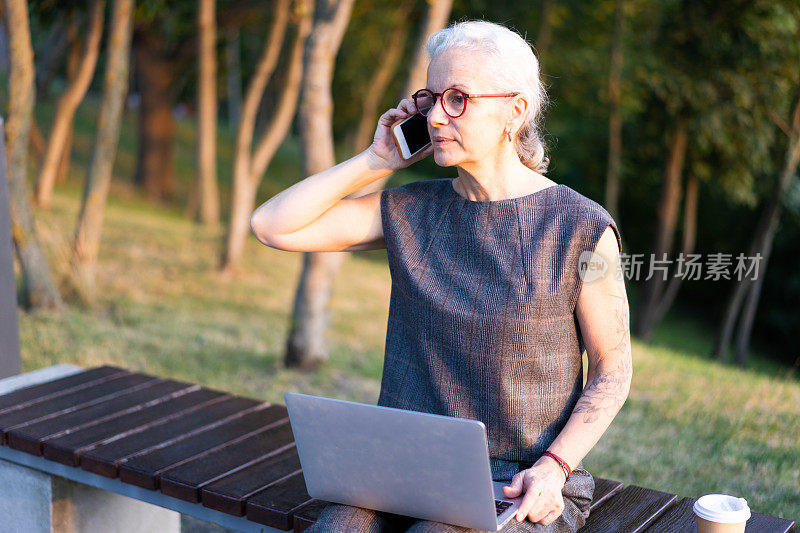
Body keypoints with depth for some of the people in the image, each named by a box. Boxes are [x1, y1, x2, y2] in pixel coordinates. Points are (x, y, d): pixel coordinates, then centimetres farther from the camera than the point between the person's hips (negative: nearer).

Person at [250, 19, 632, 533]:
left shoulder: (582, 229, -7)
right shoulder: (412, 209, 5)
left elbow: (613, 371, -1)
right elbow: (272, 225, 1)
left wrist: (552, 468, -15)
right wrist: (377, 160, -1)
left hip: (524, 486, -3)